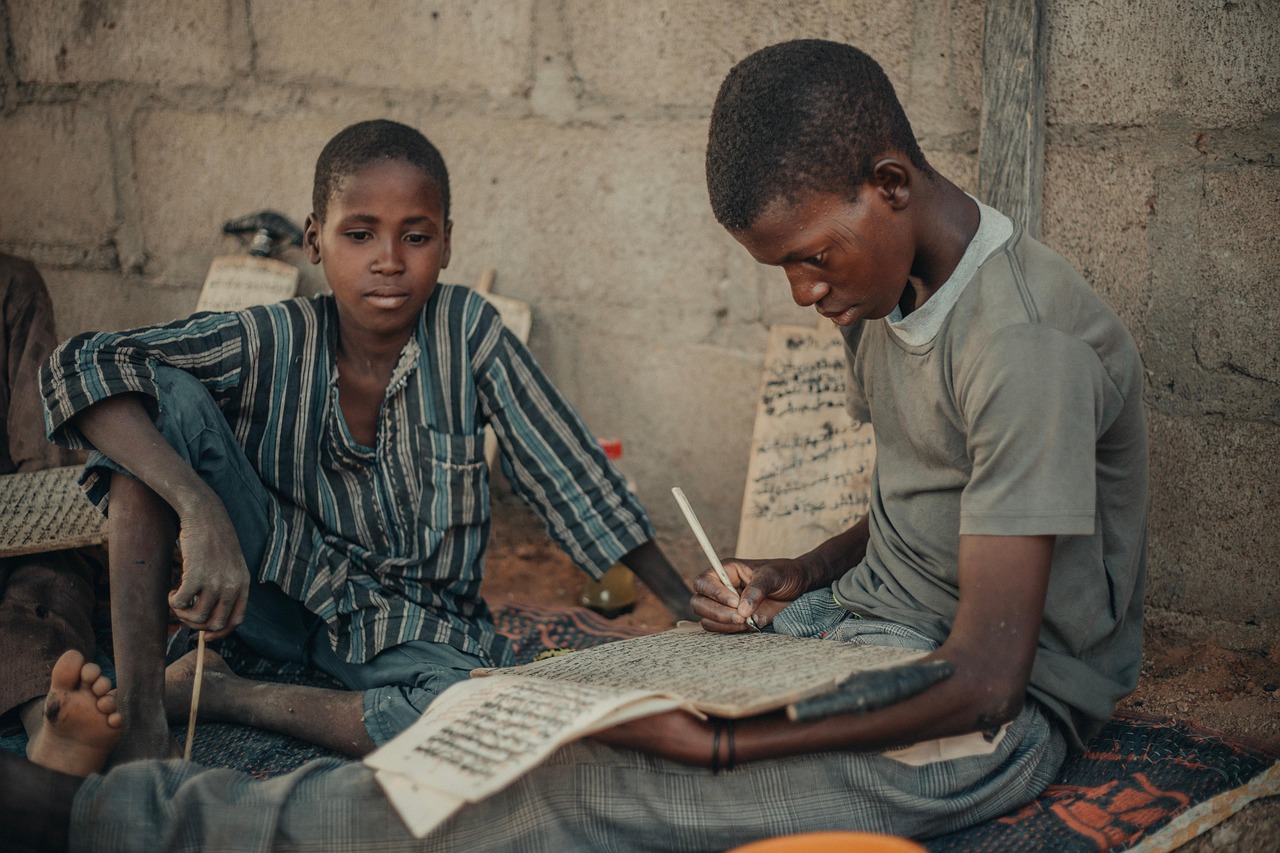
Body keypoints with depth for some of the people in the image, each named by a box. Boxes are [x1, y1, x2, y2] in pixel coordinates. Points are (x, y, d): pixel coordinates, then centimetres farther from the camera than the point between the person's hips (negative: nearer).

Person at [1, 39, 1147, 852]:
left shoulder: (1027, 345, -24)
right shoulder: (890, 297, 6)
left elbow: (985, 674, -28)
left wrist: (720, 742, -29)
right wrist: (802, 577, 1)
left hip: (996, 716, -9)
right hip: (870, 625, 9)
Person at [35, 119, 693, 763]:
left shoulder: (468, 330, -12)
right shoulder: (270, 344, -13)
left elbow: (574, 478, -9)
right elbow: (79, 366, -24)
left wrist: (695, 615, -13)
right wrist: (200, 508, -40)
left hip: (417, 632, 0)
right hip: (278, 590, 0)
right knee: (163, 393, -20)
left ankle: (208, 693, -16)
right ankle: (139, 708, -22)